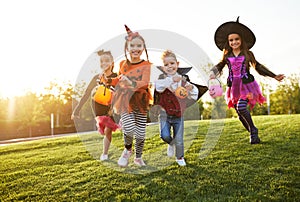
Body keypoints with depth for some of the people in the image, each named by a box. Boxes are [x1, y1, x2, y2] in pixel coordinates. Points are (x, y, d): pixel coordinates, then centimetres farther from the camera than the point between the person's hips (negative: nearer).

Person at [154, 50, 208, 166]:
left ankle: (180, 157, 33)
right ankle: (171, 144, 20)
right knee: (165, 135, -17)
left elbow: (194, 96, -4)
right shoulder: (162, 78, -7)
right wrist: (171, 80, -44)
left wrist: (191, 88, -26)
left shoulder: (183, 80, 0)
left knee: (179, 139, 7)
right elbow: (158, 86, -31)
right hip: (165, 114, -1)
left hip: (178, 115, 2)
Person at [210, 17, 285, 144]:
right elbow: (218, 67, 3)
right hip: (234, 87, 3)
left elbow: (258, 67, 12)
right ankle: (253, 133, 18)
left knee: (241, 107, -23)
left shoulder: (247, 54, 5)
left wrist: (274, 76, 13)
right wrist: (212, 74, -21)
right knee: (240, 114, 2)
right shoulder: (226, 56, 7)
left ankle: (253, 130, -3)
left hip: (246, 85, -3)